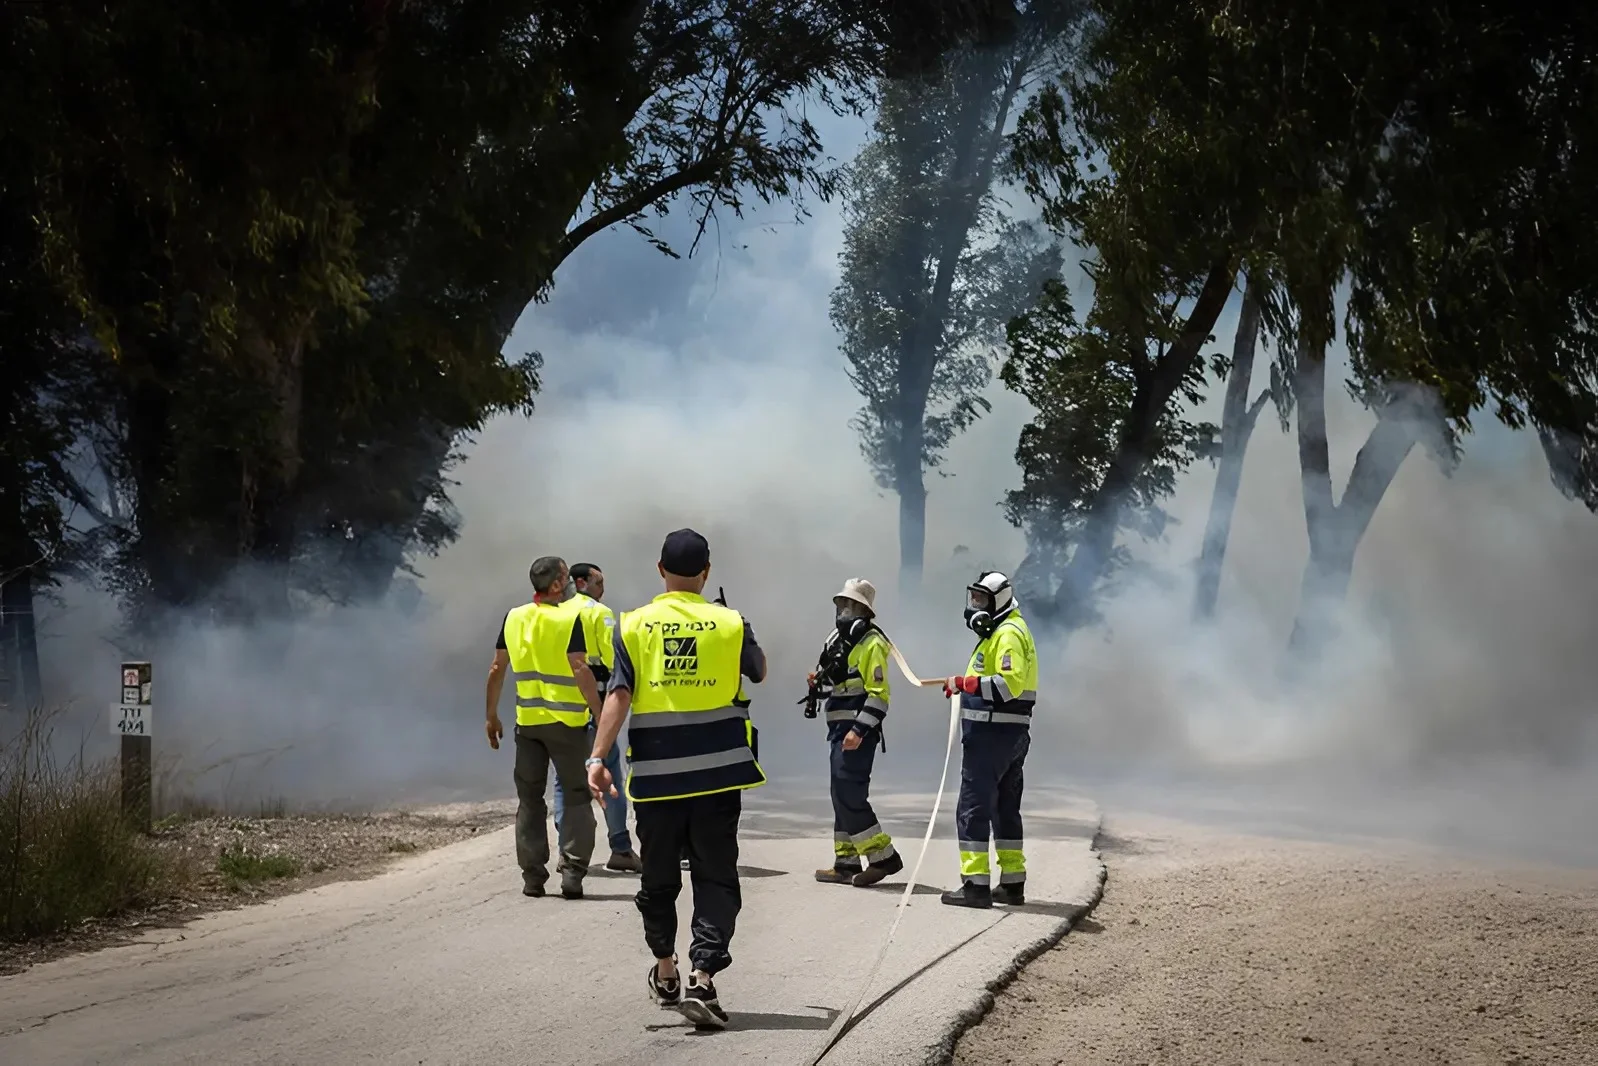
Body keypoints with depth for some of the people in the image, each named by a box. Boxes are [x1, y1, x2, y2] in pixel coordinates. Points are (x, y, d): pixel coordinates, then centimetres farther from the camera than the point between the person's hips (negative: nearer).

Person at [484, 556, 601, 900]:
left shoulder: (513, 618, 5)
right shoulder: (571, 617, -11)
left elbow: (497, 669, 9)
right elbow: (580, 670, -18)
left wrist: (492, 716, 18)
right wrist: (600, 713, -13)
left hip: (527, 721, 4)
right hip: (567, 722, -4)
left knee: (529, 798, 12)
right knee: (577, 796, 5)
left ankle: (532, 876, 10)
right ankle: (572, 874, -3)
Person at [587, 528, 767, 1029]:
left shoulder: (634, 625, -1)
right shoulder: (730, 623, 0)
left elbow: (619, 695, -9)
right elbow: (758, 672, 19)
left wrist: (597, 757, -11)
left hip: (656, 772, 1)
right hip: (717, 769, -1)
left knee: (658, 877, 16)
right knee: (716, 878, 2)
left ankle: (666, 974, 30)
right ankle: (702, 979, -12)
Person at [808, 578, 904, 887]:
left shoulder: (871, 644, -13)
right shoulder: (838, 639, 16)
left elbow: (879, 694, -18)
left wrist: (858, 730, -24)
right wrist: (819, 682, 8)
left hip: (858, 731, -10)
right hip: (840, 728, 10)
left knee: (849, 794, -13)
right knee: (843, 796, 11)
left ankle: (883, 856, -8)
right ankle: (846, 862, 15)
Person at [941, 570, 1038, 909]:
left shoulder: (1008, 634, -14)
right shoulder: (1001, 631, 20)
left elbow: (1010, 683, -25)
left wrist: (965, 683, -23)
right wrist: (966, 685, 10)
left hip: (991, 733, -11)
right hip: (1013, 734, 11)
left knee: (973, 807, -9)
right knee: (1005, 808, 16)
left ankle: (975, 884, -11)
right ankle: (1013, 882, 22)